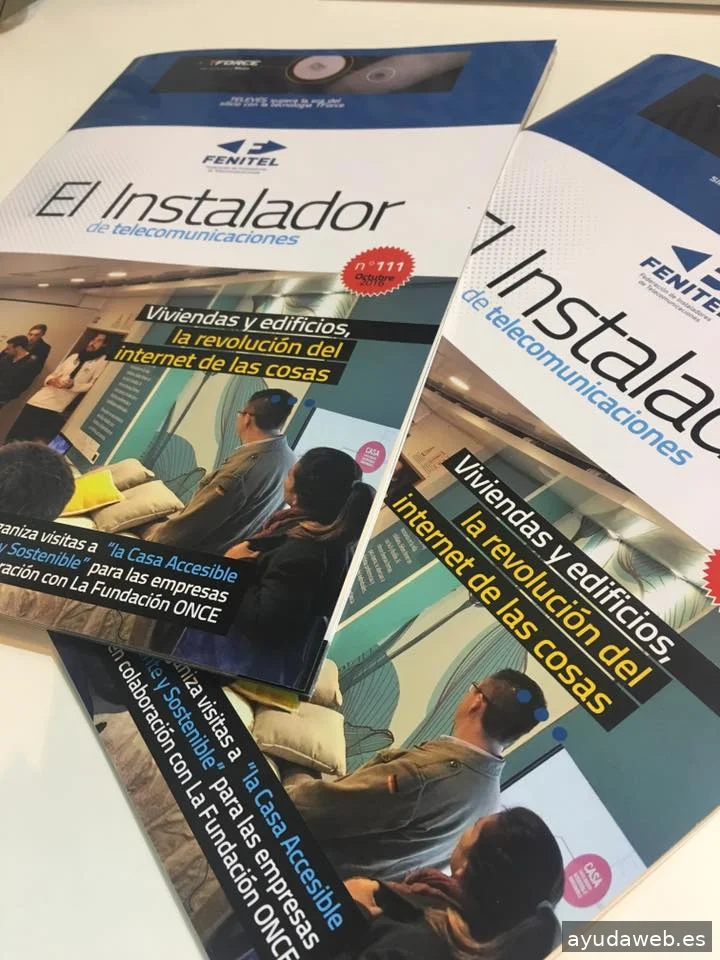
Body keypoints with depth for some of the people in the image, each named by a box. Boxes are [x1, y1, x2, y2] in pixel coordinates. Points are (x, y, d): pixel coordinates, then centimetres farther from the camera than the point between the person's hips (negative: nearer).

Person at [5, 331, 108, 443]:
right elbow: (53, 374, 21)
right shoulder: (74, 356, 20)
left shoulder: (103, 362, 0)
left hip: (58, 409, -6)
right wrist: (51, 380, -2)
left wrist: (73, 385, -23)